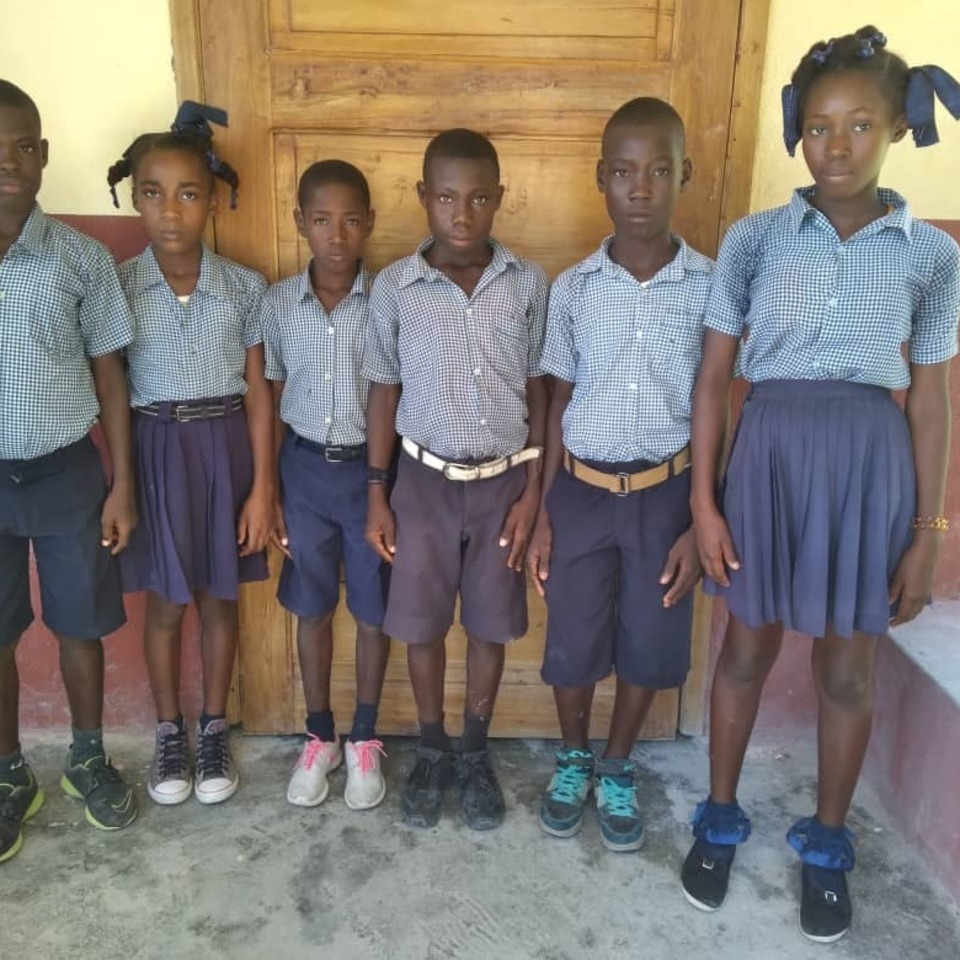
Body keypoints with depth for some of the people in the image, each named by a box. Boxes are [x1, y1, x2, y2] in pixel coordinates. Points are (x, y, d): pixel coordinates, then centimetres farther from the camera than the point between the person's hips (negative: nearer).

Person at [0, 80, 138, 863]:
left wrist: (122, 483, -2)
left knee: (81, 624, 13)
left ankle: (89, 759, 36)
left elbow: (109, 372, 0)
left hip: (67, 474, 0)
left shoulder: (83, 258, -5)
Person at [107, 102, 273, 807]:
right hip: (153, 450, 0)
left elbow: (257, 392, -2)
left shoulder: (246, 287, -3)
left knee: (219, 598, 12)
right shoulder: (117, 286, -3)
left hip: (225, 448, 0)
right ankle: (170, 732, 32)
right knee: (165, 603, 12)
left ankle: (215, 729, 32)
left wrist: (262, 487, -5)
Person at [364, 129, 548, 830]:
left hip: (502, 481, 0)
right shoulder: (394, 287, -6)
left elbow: (538, 390, 0)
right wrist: (377, 496, 0)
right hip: (425, 480, 0)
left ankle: (475, 752, 34)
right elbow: (385, 392, 1)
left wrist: (532, 490, -3)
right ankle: (432, 752, 33)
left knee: (491, 625, 12)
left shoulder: (529, 284, -5)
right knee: (422, 625, 11)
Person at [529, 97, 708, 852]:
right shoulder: (572, 288, -2)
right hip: (581, 490, 1)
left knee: (648, 646, 12)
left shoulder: (710, 286, -6)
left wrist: (703, 522, -5)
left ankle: (618, 771, 37)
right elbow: (560, 403, 3)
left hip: (666, 493, 0)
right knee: (572, 644, 11)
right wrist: (542, 513, 1)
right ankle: (573, 760, 38)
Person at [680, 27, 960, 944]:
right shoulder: (753, 239, -1)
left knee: (847, 670, 12)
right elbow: (713, 375, 0)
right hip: (769, 449, 0)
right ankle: (720, 820, 34)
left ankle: (825, 846, 34)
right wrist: (702, 501, -5)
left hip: (870, 460, 1)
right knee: (747, 649, 12)